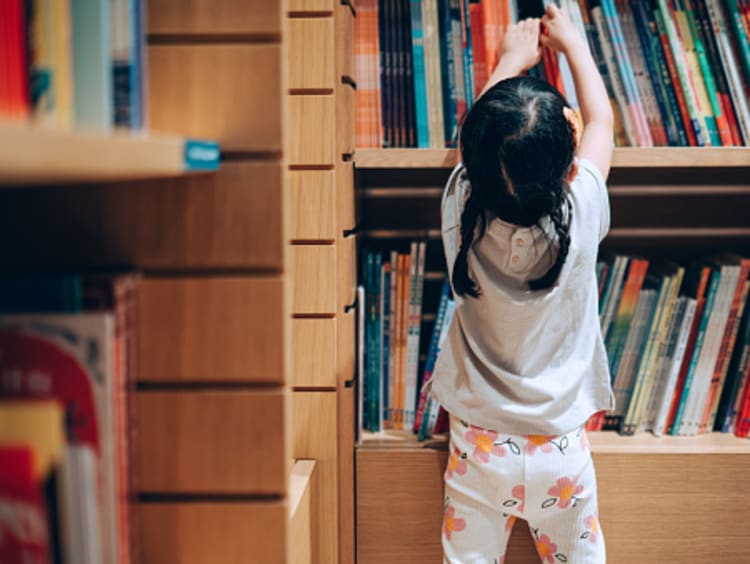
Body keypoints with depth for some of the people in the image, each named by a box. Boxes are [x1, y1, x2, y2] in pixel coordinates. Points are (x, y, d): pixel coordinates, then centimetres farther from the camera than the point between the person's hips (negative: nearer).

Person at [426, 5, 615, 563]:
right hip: (561, 449, 0)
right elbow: (600, 121, 0)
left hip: (480, 447, 1)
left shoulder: (462, 213, -18)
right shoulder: (580, 218, -20)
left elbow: (477, 142, 5)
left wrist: (512, 59, 19)